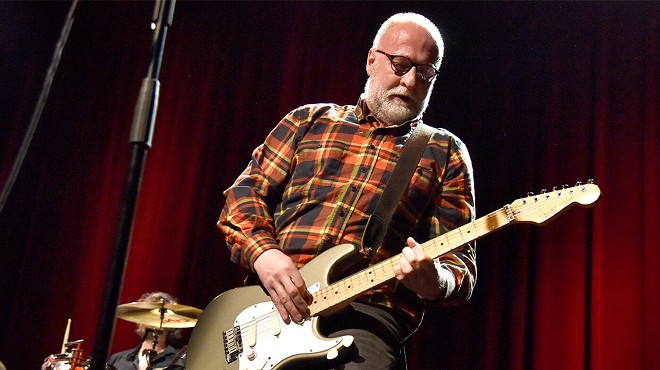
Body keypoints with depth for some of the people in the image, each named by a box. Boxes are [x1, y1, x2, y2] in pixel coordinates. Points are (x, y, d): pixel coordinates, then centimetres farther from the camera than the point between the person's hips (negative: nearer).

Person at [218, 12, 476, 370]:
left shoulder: (446, 154, 13)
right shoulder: (309, 120, 18)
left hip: (367, 316, -2)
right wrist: (263, 253, -7)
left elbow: (460, 262, 8)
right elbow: (244, 193, 13)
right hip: (267, 303, 3)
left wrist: (433, 282, -16)